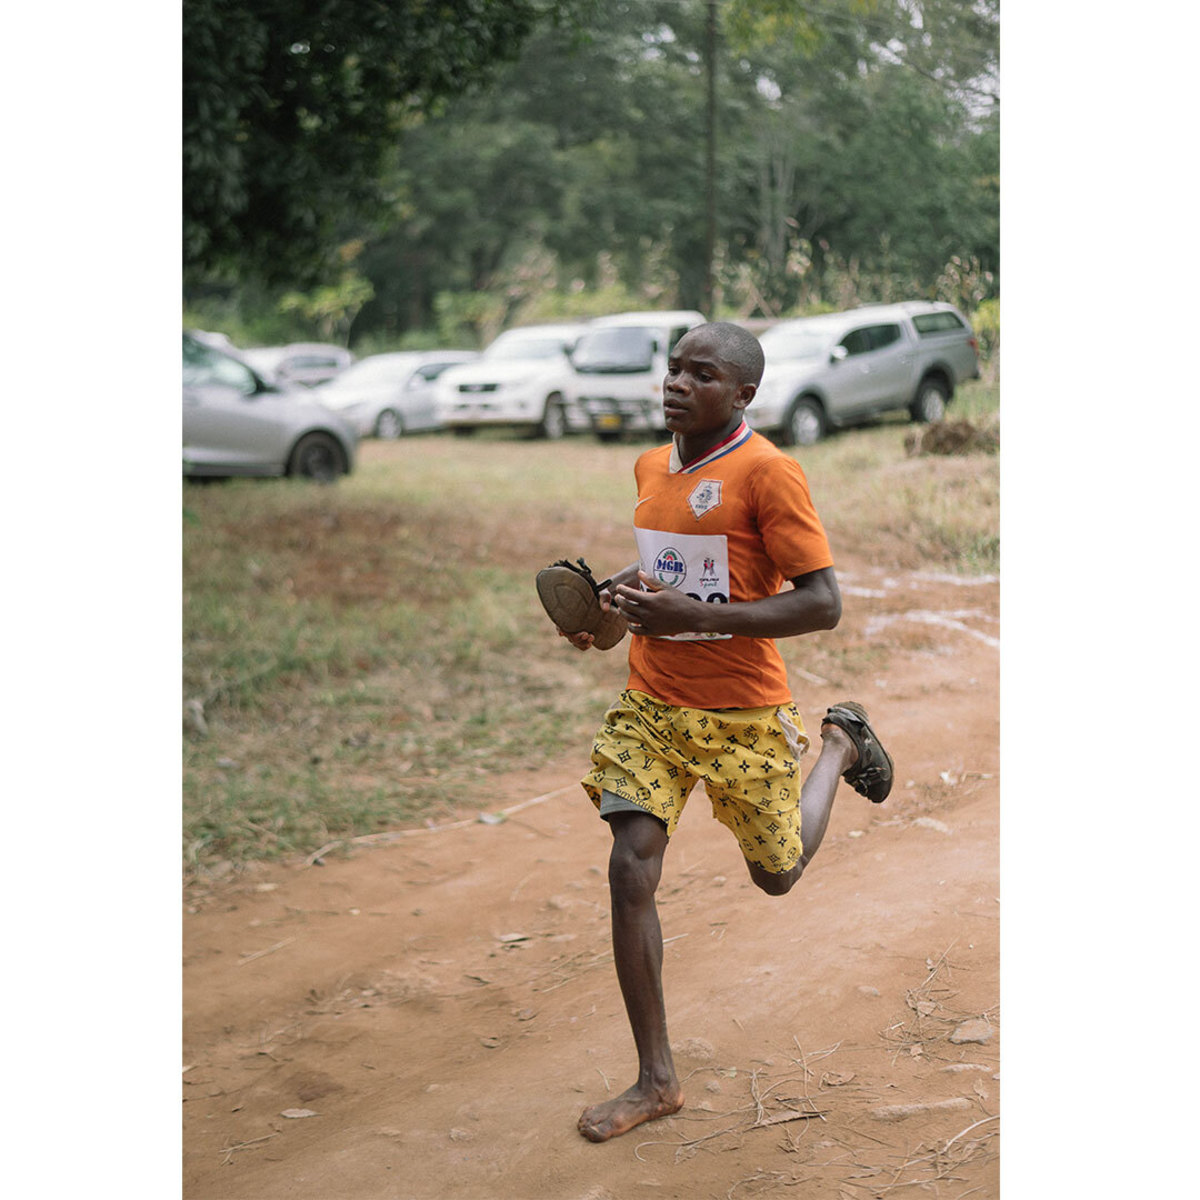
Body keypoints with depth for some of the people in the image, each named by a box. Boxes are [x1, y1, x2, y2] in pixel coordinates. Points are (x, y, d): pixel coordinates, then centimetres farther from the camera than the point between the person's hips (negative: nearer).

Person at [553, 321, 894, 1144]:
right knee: (631, 872, -7)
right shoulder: (652, 467, 6)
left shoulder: (768, 473, -17)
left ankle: (841, 743, 42)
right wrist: (606, 597, 5)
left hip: (743, 715, -5)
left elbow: (823, 604, -21)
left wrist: (694, 614, -27)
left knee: (778, 876, 14)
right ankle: (657, 1080, 5)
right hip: (651, 706, 5)